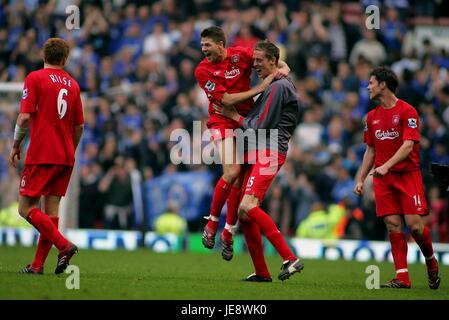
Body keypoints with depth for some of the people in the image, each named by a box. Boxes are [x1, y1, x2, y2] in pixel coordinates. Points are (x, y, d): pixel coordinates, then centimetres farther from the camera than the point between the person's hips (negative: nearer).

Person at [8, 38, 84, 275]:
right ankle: (38, 264, 4)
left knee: (26, 208, -4)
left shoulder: (35, 78, -5)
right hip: (65, 157, 6)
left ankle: (63, 244, -20)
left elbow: (25, 117, -12)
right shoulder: (72, 84, 12)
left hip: (41, 155, -6)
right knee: (51, 209, 6)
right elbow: (79, 126, 15)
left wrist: (15, 145, 0)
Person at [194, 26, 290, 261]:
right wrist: (259, 89, -20)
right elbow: (226, 99, -15)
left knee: (239, 181, 0)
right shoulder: (203, 70, -8)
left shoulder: (240, 54, -2)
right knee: (232, 172, -21)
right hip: (223, 122, -3)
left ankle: (228, 234, 11)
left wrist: (283, 68, -16)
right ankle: (212, 222, -3)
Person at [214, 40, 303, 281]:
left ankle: (290, 259, -26)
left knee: (248, 207, -24)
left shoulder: (278, 86, -9)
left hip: (269, 154, -10)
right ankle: (261, 272, 8)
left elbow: (259, 126, -12)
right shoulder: (270, 85, 23)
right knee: (244, 212, 5)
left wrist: (235, 116, 2)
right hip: (256, 155, 10)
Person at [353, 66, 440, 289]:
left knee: (414, 224, -11)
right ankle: (402, 277, -6)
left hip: (408, 174, -5)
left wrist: (386, 166, -28)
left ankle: (431, 261, 16)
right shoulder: (372, 116, 13)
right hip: (382, 178, 5)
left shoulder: (407, 111, -6)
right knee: (393, 225, -6)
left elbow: (408, 146, -16)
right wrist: (361, 179, 13)